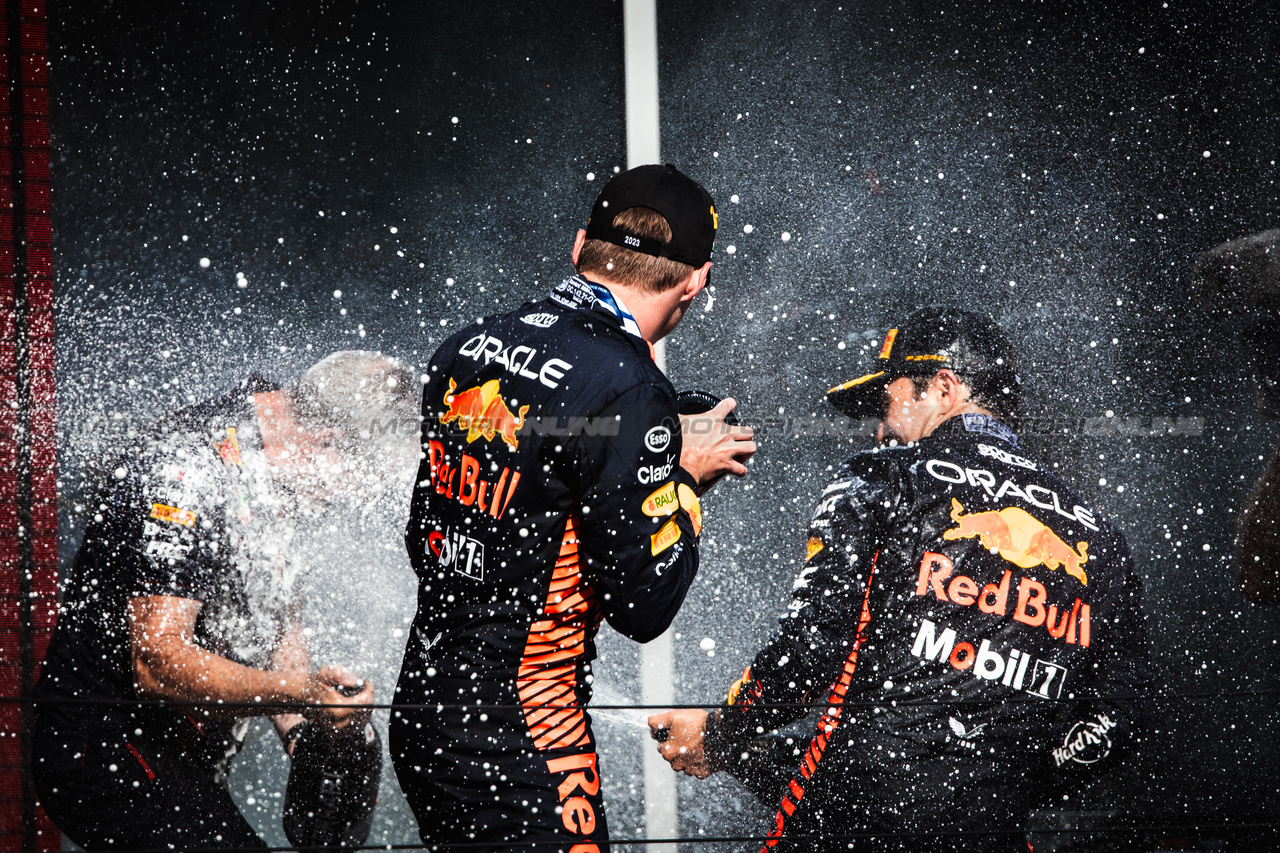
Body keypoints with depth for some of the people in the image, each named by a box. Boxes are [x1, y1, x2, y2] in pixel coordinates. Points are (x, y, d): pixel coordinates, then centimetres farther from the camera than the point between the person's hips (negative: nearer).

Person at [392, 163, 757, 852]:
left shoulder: (462, 349, 5)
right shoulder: (629, 390, -17)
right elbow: (642, 607, -15)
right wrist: (687, 476, 0)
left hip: (417, 718, 8)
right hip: (518, 751, -8)